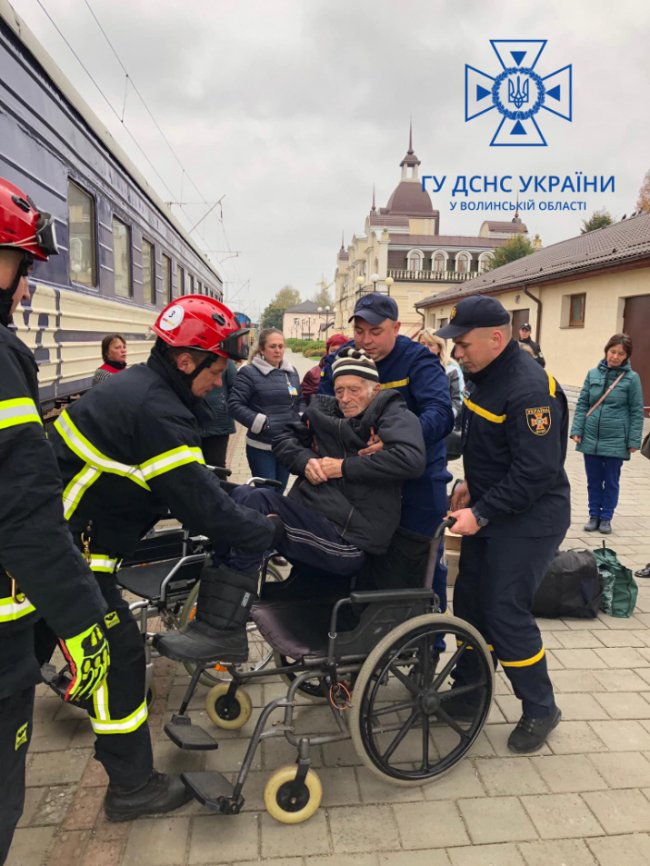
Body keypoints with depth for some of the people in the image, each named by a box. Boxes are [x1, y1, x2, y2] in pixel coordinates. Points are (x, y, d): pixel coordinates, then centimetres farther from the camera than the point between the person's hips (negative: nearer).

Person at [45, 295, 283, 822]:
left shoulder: (138, 386, 7)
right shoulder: (158, 413, -25)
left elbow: (188, 489, 14)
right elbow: (203, 509, -22)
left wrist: (248, 516, 11)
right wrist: (271, 532, -8)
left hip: (55, 538, 9)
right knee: (119, 654, 4)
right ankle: (132, 788, 20)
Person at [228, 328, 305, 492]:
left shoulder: (292, 372, 10)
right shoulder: (249, 372, -10)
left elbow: (300, 400, 22)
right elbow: (234, 404, -13)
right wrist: (260, 422, -18)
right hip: (261, 446, -6)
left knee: (279, 492, 18)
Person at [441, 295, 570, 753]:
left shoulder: (530, 389, -25)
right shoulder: (486, 376, 5)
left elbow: (536, 472, -27)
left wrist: (481, 512, -24)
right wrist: (471, 482, 9)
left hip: (528, 519, -9)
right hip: (488, 511, 9)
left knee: (506, 613, -3)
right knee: (470, 600, 15)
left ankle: (540, 710, 20)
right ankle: (469, 691, 33)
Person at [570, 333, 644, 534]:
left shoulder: (631, 378, -5)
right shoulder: (593, 374, 2)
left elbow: (637, 412, -2)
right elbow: (582, 404, 5)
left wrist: (634, 441, -6)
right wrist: (577, 430, -3)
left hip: (616, 441, -2)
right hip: (590, 438, 2)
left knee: (611, 481, 10)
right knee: (593, 480, 12)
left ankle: (606, 517, 24)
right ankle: (594, 515, 26)